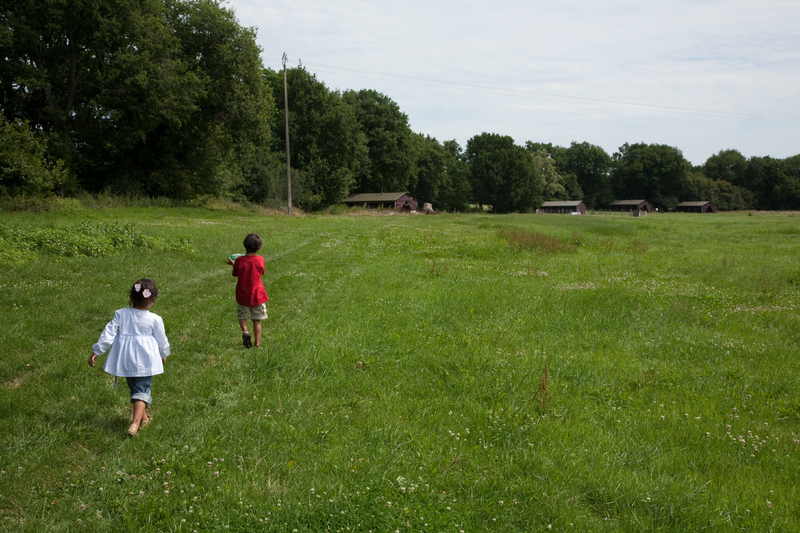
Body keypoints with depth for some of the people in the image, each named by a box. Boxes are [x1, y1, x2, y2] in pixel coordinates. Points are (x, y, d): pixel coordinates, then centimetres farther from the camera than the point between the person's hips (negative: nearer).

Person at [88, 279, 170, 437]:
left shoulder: (121, 314, -3)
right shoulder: (155, 319, -8)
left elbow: (108, 333, -4)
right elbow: (162, 340, 3)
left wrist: (96, 351, 4)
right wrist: (163, 355, 21)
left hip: (125, 361, 3)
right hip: (145, 362, -3)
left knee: (134, 389, 21)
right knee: (142, 391, 1)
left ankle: (143, 418, 35)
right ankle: (135, 423, -15)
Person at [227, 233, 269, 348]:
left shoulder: (239, 261, -11)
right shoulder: (260, 260, -10)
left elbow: (236, 274, 0)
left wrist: (233, 264, 19)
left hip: (242, 294, 0)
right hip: (257, 295, 0)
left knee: (242, 316, 19)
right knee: (257, 320, 11)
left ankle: (245, 331, -7)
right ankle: (257, 343, 11)